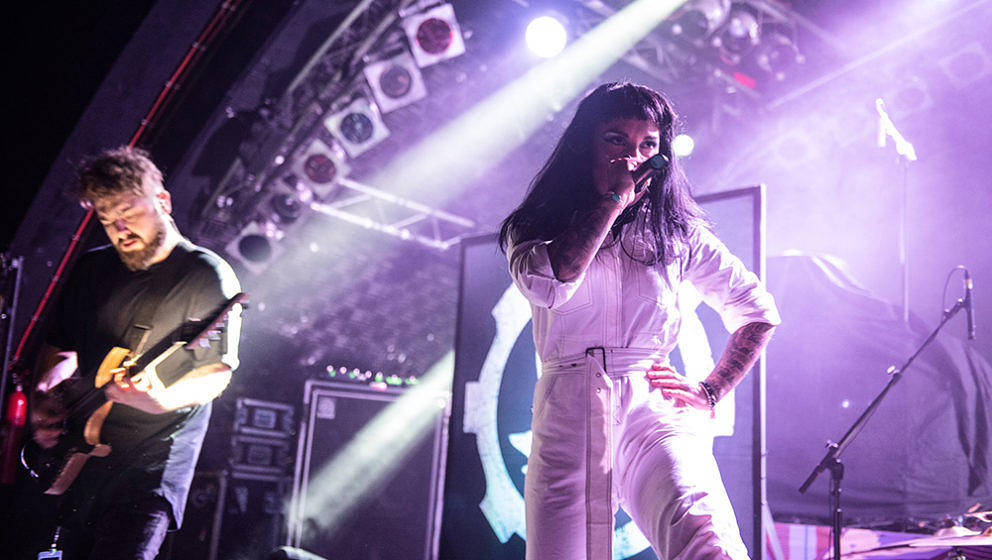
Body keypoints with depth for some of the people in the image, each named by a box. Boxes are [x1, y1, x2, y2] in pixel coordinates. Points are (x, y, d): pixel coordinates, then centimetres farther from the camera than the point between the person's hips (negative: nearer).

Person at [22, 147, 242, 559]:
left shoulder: (207, 275, -8)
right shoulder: (92, 269, 11)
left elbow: (218, 372, -10)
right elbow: (60, 347, 21)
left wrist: (163, 401, -28)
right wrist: (43, 398, 2)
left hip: (153, 461, -6)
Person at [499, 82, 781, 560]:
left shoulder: (678, 233, 14)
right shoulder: (533, 228, 12)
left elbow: (758, 311, 23)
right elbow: (546, 284, -13)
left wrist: (711, 391, 11)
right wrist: (611, 201, -3)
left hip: (655, 412, -1)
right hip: (567, 418, 1)